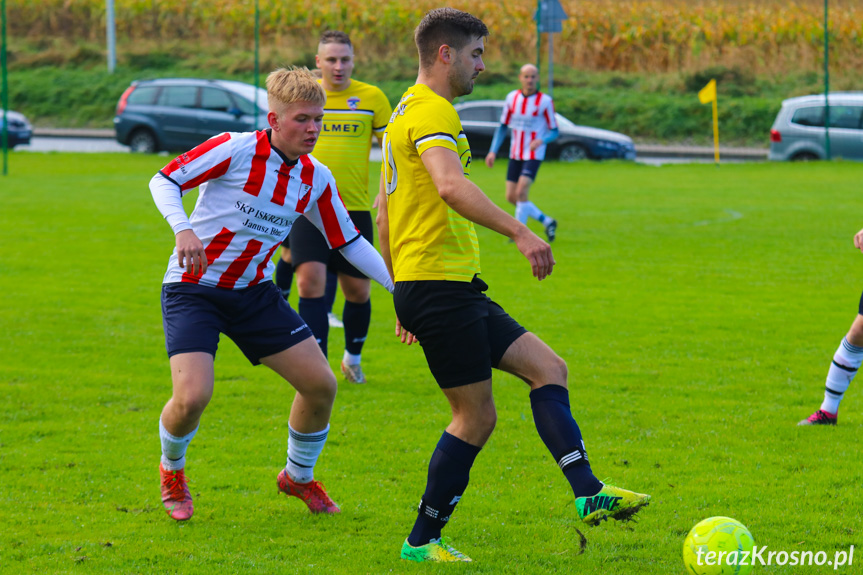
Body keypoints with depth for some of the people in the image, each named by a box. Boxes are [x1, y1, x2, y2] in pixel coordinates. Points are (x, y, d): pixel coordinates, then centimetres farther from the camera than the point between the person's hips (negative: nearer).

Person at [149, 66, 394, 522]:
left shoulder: (316, 179, 1)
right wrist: (184, 229, -30)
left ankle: (298, 477, 26)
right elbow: (164, 180, -13)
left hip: (253, 292, 6)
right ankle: (171, 470, 12)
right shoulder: (237, 149, -16)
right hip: (192, 289, -6)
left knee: (321, 384, -2)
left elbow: (349, 243, 10)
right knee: (192, 397, -23)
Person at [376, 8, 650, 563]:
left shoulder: (408, 111, 21)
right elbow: (450, 186, -32)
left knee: (549, 368, 4)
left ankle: (589, 493, -5)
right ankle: (423, 541, 4)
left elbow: (386, 212, 25)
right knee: (476, 415, -4)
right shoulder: (431, 111, -12)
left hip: (444, 288, 10)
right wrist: (520, 232, -39)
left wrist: (402, 294, 27)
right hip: (440, 285, -10)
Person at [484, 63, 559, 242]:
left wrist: (541, 140, -25)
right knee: (511, 197, 3)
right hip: (515, 155, 5)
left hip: (534, 155, -5)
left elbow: (554, 132, -4)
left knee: (521, 192, -19)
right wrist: (493, 151, 3)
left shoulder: (545, 101, -8)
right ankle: (546, 221, 19)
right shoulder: (512, 97, 4)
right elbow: (503, 126, 12)